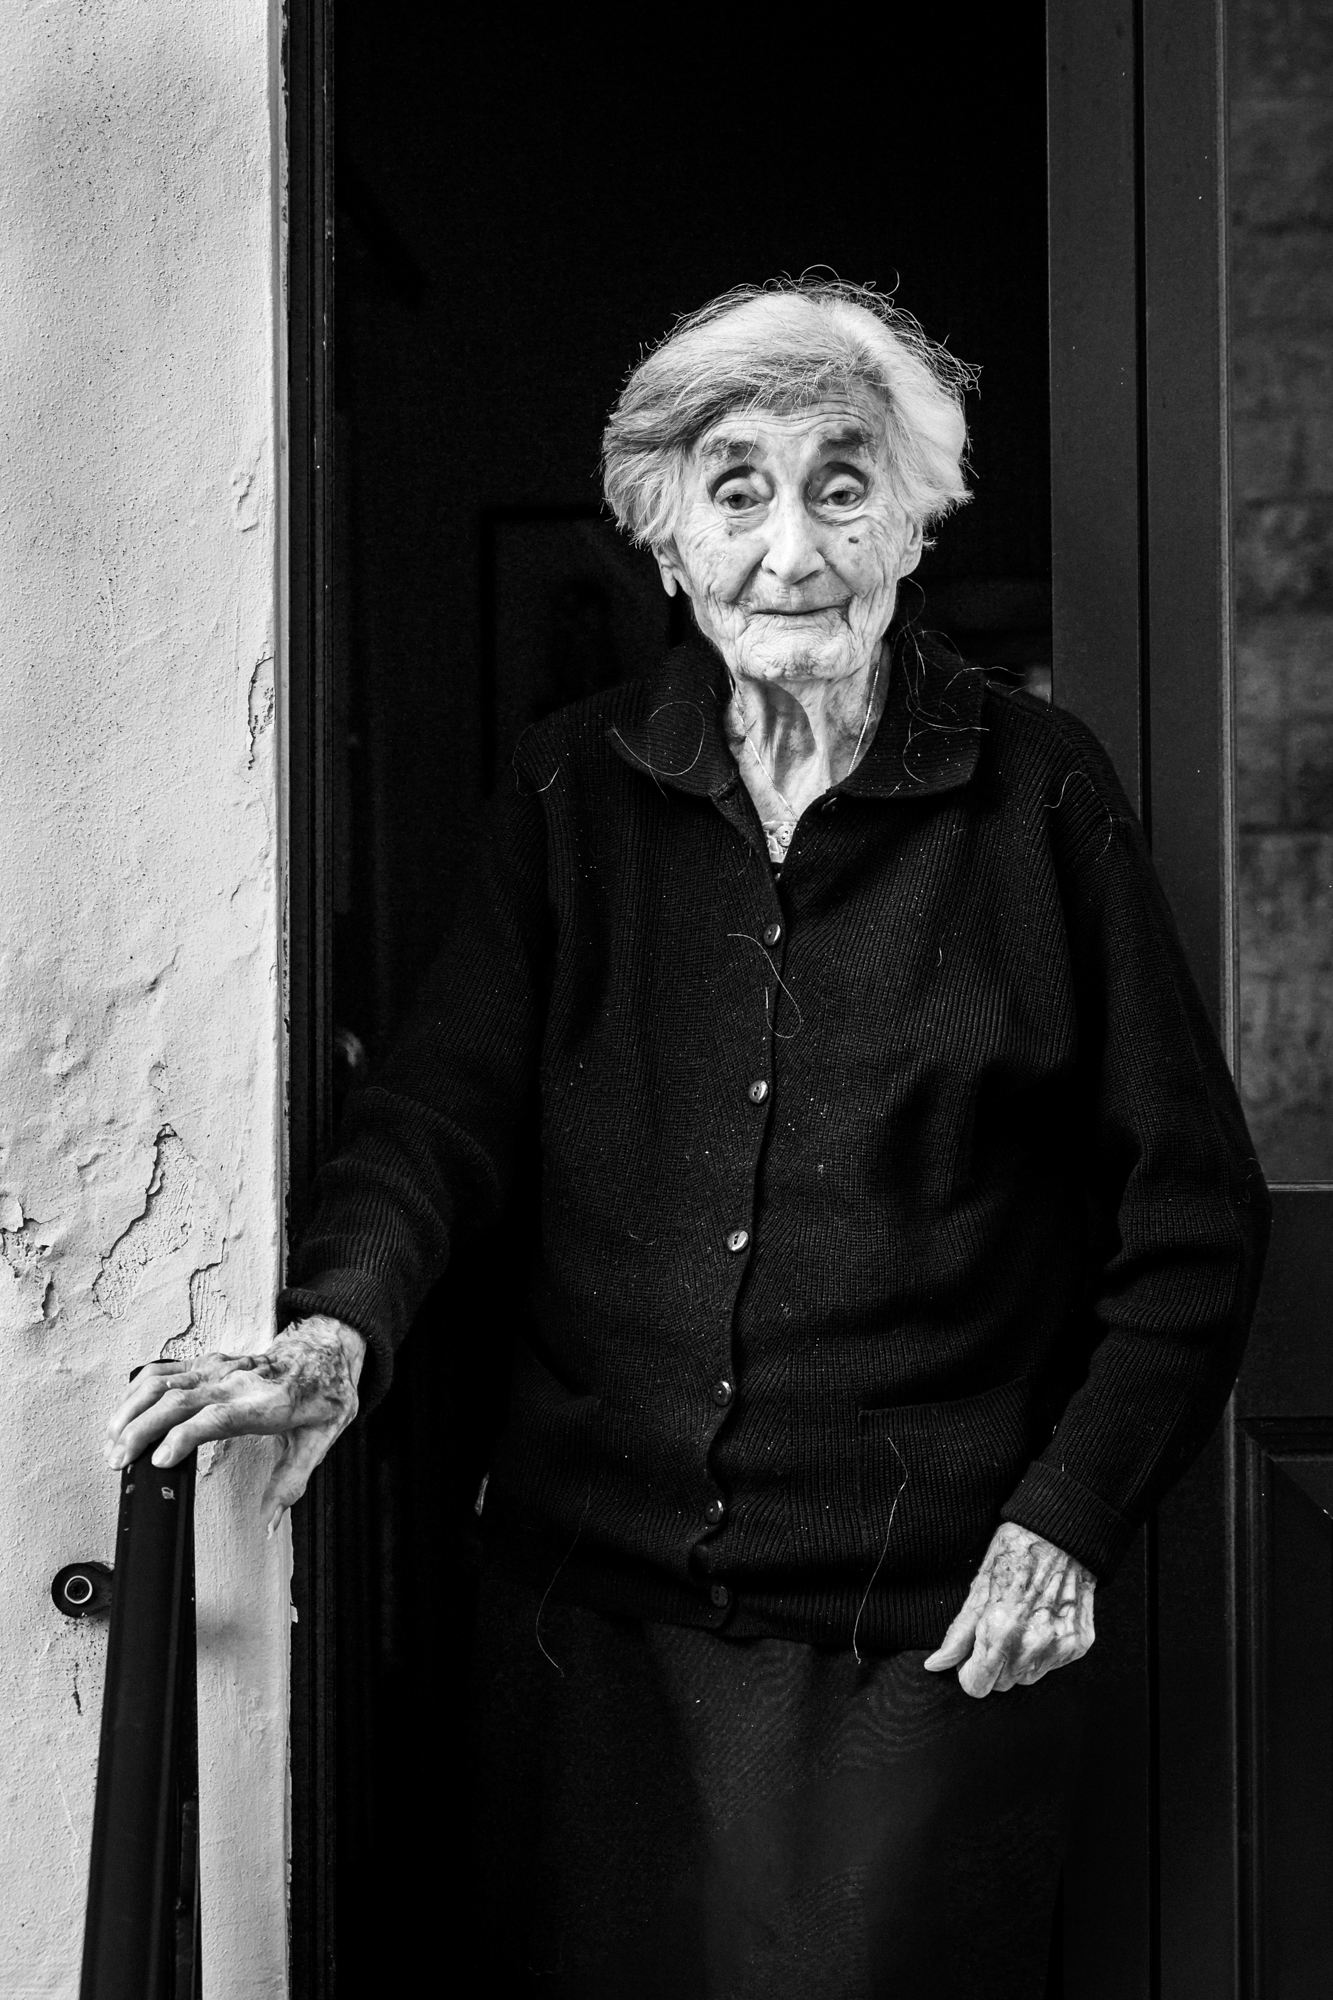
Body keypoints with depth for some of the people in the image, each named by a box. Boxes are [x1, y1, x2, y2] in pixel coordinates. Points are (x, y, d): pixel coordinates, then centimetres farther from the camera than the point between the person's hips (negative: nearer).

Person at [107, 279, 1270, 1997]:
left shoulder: (1035, 800, -3)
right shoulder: (573, 794, 5)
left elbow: (1193, 1215, 1)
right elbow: (444, 1101, -1)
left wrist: (1069, 1513, -6)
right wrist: (339, 1325, -21)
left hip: (927, 1627, -2)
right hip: (591, 1596, 3)